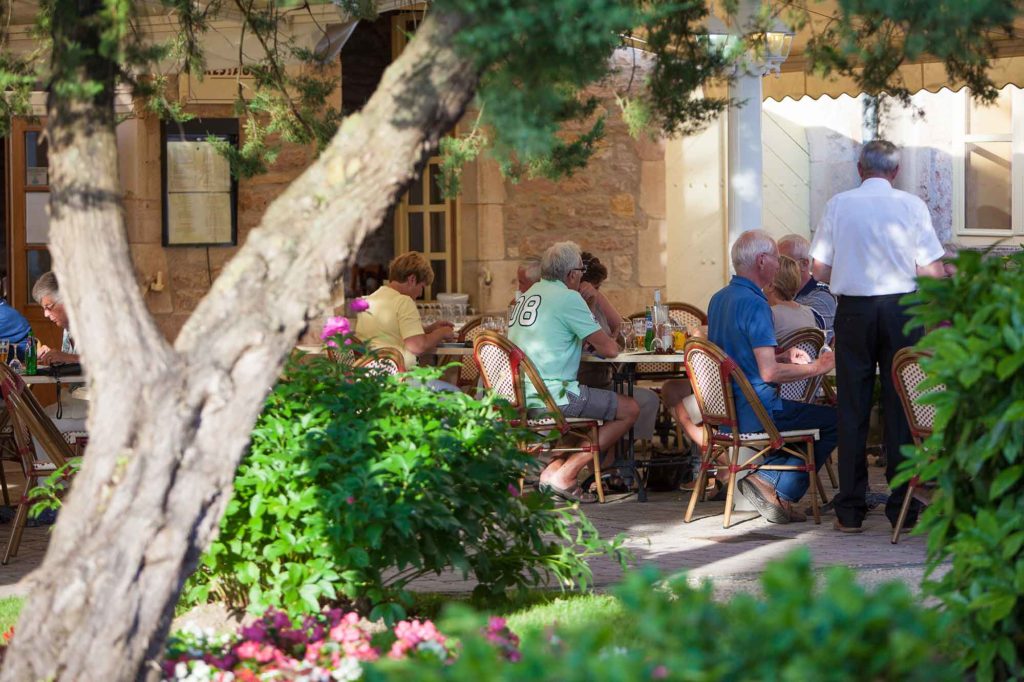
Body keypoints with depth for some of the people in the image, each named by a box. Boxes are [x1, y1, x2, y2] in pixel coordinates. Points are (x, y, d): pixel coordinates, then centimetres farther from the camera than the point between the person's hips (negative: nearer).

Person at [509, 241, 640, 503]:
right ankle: (565, 474, -6)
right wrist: (609, 342, 16)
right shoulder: (568, 297, -10)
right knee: (629, 410, 1)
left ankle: (553, 466, 14)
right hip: (552, 395, -9)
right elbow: (609, 349, -9)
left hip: (519, 397, 9)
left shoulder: (530, 294, 17)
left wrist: (591, 339, 20)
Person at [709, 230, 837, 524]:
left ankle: (766, 478, 11)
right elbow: (769, 372, -24)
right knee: (835, 421, -4)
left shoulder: (719, 299, 12)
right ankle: (780, 490, -6)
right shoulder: (754, 304, -18)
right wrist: (816, 367, -11)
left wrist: (784, 356, 17)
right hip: (756, 412, -10)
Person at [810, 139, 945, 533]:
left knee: (852, 408, 5)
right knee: (901, 407, 5)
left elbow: (820, 270, 1)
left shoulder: (838, 205, 0)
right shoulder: (912, 206, -2)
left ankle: (850, 512, 5)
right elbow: (933, 271, -5)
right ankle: (903, 509, 4)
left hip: (852, 310, 1)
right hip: (900, 308, 0)